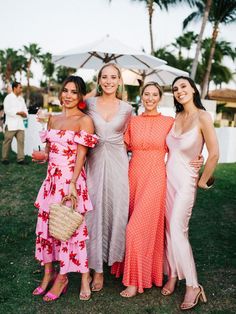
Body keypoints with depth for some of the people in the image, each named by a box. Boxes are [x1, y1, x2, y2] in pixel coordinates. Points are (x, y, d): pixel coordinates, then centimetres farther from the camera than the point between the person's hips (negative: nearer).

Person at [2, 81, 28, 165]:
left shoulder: (21, 98, 17)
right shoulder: (8, 97, -3)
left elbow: (24, 109, 18)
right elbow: (7, 110, -13)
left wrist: (25, 114, -4)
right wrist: (18, 112, -17)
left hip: (20, 124, 6)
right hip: (11, 124, -6)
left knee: (21, 141, -1)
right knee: (7, 142, 1)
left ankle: (20, 159, 2)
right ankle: (4, 159, 12)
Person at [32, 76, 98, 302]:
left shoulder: (84, 120, -7)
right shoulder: (53, 119, 12)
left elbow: (81, 155, -13)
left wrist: (72, 184, -20)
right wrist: (43, 155, 2)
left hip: (71, 179, -6)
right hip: (52, 178, 7)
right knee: (45, 224, 11)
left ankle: (61, 277, 19)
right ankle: (48, 273, 28)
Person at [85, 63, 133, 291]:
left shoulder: (127, 108, 5)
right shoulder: (89, 104, 3)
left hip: (118, 163, 0)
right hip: (95, 162, 0)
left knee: (117, 210, 3)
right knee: (95, 211, 1)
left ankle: (117, 259, 25)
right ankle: (97, 268, 12)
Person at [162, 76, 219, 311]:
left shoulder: (202, 117, -13)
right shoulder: (176, 117, 6)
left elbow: (214, 153, -15)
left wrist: (203, 181, -6)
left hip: (185, 181, -6)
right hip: (168, 177, 6)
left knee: (178, 231, -8)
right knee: (169, 229, 9)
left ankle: (193, 286, 4)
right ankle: (172, 275, 22)